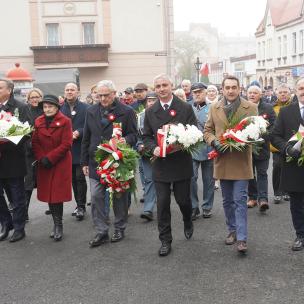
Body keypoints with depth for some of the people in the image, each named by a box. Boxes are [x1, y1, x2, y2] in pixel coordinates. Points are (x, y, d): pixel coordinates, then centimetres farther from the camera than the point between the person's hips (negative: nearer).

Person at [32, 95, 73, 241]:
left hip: (60, 164, -4)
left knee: (58, 194, -3)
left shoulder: (65, 121, -6)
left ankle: (58, 225, 9)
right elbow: (35, 142, 6)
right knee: (48, 194, 6)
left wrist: (49, 158, -15)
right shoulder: (38, 122, 8)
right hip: (44, 165, 5)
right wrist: (41, 158, -10)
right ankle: (57, 225, 17)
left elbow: (66, 144, -12)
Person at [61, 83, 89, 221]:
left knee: (80, 178, -4)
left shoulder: (85, 108, -2)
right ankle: (79, 204, 22)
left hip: (80, 148, -4)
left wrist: (78, 133, -19)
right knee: (73, 178, 11)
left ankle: (81, 206, 5)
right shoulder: (60, 108, 9)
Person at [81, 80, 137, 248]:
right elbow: (86, 138, 12)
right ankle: (101, 231, 11)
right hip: (96, 163, 3)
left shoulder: (127, 112, -4)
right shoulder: (91, 111, 8)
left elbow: (133, 135, -3)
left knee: (119, 197, 9)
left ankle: (120, 228, 25)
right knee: (96, 198, 0)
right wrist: (84, 162, 9)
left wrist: (125, 140, -26)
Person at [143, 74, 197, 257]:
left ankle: (188, 222, 42)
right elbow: (146, 136, 9)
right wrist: (154, 148, -11)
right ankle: (165, 241, 14)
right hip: (160, 164, 2)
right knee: (162, 203, 3)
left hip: (181, 163, -1)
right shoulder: (150, 112, 5)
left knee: (183, 199, 8)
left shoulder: (186, 108, -2)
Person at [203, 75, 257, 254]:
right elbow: (207, 130, 11)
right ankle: (233, 230, 30)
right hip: (223, 160, 3)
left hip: (241, 161, -3)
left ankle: (242, 238, 0)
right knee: (228, 201, 14)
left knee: (240, 200, -5)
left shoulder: (250, 108, -1)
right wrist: (214, 141, -10)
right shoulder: (215, 108, 7)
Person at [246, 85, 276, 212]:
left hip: (262, 146, -1)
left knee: (262, 173, -1)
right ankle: (252, 197, 21)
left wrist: (265, 136, -16)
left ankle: (263, 198, -3)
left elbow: (273, 125, -2)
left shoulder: (268, 108, 2)